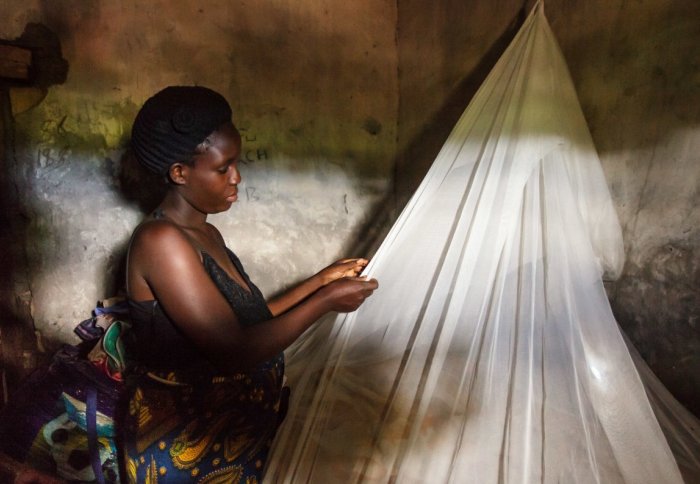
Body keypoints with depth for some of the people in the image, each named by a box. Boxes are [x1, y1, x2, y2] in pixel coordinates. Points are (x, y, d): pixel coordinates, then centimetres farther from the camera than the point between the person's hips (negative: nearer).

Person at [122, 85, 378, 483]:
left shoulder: (206, 234, 4)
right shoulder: (160, 241, -24)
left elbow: (250, 321, 4)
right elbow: (236, 353, -28)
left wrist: (321, 281, -1)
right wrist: (325, 301, -20)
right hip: (186, 449, -7)